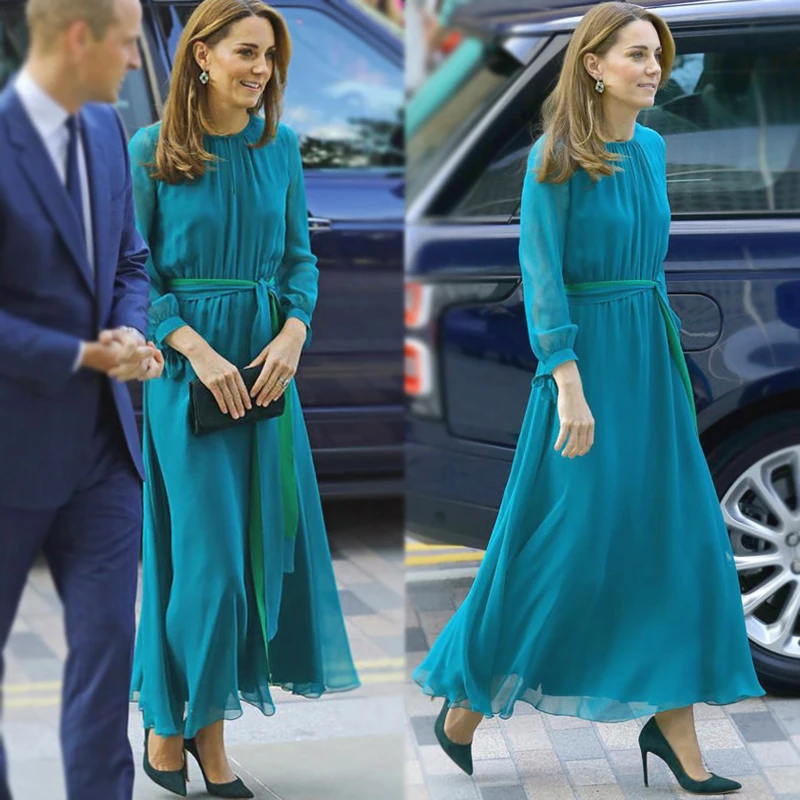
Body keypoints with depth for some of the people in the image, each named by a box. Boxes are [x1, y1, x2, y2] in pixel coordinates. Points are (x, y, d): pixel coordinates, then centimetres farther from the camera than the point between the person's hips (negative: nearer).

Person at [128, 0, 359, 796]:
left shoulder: (280, 146, 6)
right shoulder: (150, 152, -6)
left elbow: (299, 256, 11)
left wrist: (293, 332, -6)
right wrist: (197, 349, -16)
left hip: (266, 364, 5)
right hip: (183, 364, -4)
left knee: (263, 542, 4)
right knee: (205, 546, -5)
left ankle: (209, 720, 17)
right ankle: (167, 718, 13)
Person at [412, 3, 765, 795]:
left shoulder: (652, 149, 10)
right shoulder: (557, 157, -11)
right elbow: (543, 277, -15)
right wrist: (570, 385, -21)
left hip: (651, 360, 7)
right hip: (585, 353, -7)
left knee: (676, 531, 3)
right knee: (560, 542, -2)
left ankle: (672, 720, 9)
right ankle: (465, 702, 15)